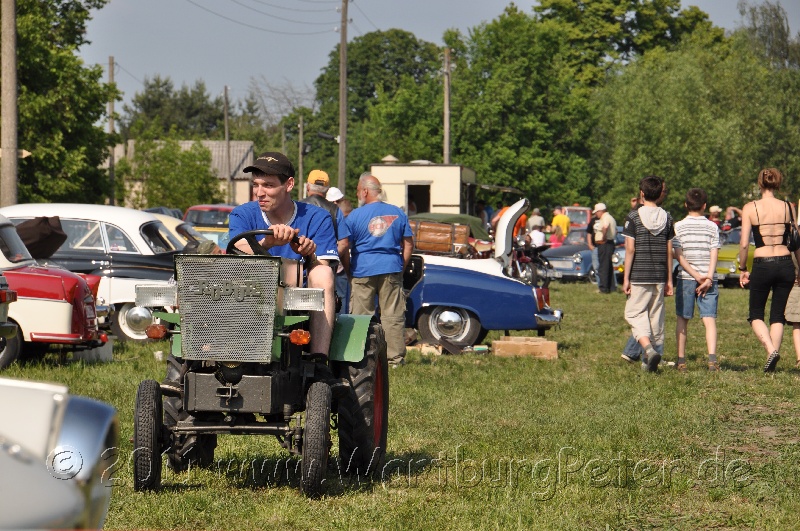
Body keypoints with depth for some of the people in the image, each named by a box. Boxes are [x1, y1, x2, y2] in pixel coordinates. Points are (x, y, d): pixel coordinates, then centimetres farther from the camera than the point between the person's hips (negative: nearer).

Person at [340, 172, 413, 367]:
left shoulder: (354, 216, -3)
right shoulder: (398, 213, 7)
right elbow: (408, 245, 9)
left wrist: (347, 270, 6)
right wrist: (401, 267, 17)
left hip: (363, 271, -2)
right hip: (392, 269, 3)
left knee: (361, 316, 3)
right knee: (393, 315, 4)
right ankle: (395, 357, 5)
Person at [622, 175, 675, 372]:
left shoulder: (634, 217, -6)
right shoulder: (666, 217, 6)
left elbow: (630, 249, -9)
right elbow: (669, 251, 7)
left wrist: (626, 278, -4)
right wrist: (669, 280, 12)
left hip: (639, 276, -4)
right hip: (660, 276, 4)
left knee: (635, 313, 1)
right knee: (657, 316, 10)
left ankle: (648, 348, -22)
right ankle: (652, 359, 10)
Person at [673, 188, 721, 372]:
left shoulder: (679, 226, 2)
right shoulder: (712, 227, 4)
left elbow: (679, 256, -6)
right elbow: (714, 254, -5)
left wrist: (696, 276, -9)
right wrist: (708, 278, -10)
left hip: (685, 278, 0)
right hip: (708, 279, 0)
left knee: (682, 319, 11)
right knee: (709, 319, -4)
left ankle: (681, 360, 10)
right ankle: (712, 358, -21)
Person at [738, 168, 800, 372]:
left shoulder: (750, 208, -4)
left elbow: (744, 244, -6)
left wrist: (743, 269, 6)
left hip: (762, 265, -2)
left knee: (756, 315, 12)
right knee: (778, 315, 16)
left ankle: (771, 349, -11)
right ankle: (773, 356, 8)